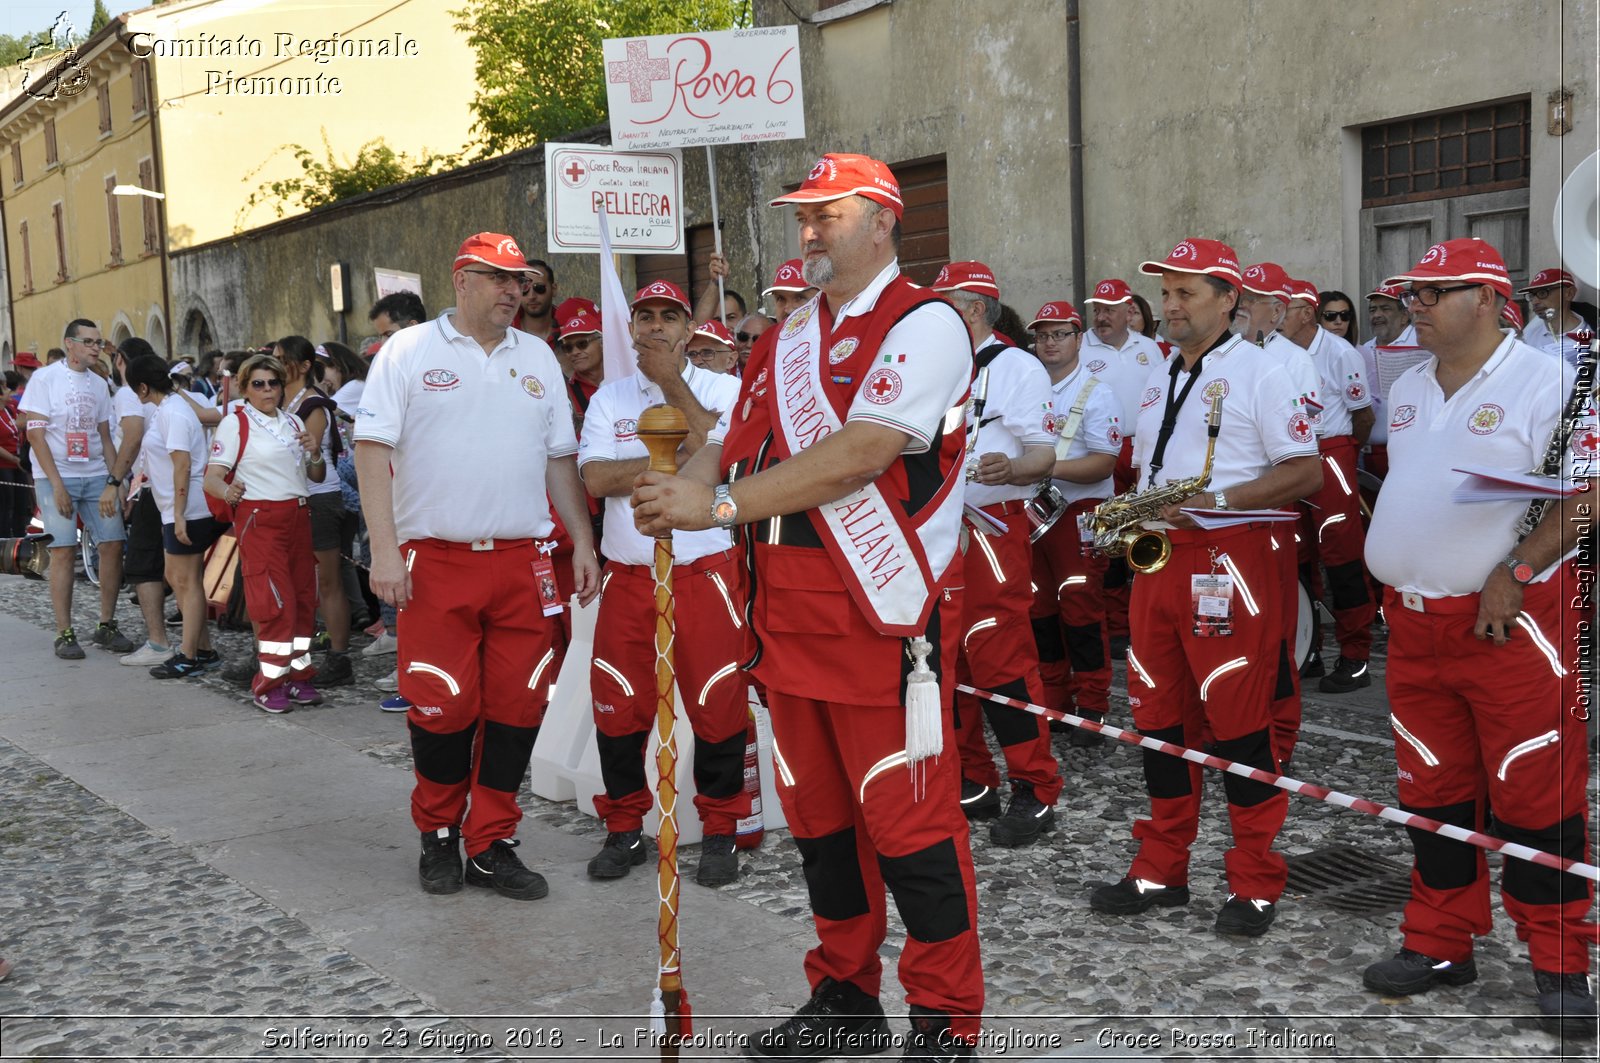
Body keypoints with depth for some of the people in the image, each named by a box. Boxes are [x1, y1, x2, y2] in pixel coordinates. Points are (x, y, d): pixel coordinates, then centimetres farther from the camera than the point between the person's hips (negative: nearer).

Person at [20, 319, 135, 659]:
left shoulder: (98, 385, 13)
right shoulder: (45, 378, -3)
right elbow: (35, 433, -8)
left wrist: (116, 481, 4)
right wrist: (56, 484, -14)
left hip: (96, 476, 5)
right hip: (56, 477, -5)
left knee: (113, 544, -2)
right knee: (63, 550, -6)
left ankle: (106, 625, 10)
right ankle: (64, 634, 1)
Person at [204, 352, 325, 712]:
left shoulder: (294, 421, 15)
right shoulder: (235, 423, -2)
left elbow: (316, 475, 21)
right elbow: (211, 477, -10)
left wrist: (315, 453, -1)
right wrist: (228, 491, -33)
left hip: (298, 516, 6)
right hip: (259, 518, -6)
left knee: (304, 598, 5)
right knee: (275, 602, -11)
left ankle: (298, 675, 16)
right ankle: (268, 684, -3)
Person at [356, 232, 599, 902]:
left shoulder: (538, 358, 14)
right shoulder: (409, 351, 2)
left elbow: (560, 459, 18)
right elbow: (373, 450, -3)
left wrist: (582, 543, 10)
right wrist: (384, 550, -12)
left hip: (521, 563, 4)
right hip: (436, 562, -3)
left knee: (517, 707, 2)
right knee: (442, 708, -2)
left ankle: (491, 846, 15)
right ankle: (438, 837, 21)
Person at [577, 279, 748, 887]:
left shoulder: (721, 388, 4)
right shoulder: (610, 397, 11)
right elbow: (596, 478, -5)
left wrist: (669, 380, -11)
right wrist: (678, 458, -11)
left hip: (706, 573, -2)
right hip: (627, 577, 3)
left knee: (717, 702, -2)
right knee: (619, 705, 5)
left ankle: (719, 831, 15)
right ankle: (624, 830, 21)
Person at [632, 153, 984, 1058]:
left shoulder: (923, 323, -8)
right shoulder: (789, 339, 18)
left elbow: (859, 453, -20)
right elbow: (735, 440, 16)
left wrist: (720, 505, -19)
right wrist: (676, 487, -7)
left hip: (882, 608, -8)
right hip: (788, 604, 8)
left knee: (907, 817, -4)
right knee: (819, 813, 15)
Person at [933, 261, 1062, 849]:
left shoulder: (1017, 367, -3)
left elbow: (1045, 452, -9)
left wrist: (1010, 468, -28)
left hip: (992, 530, -8)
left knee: (1002, 660, -11)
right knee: (946, 661, 8)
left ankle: (1035, 792, -2)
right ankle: (972, 782, 19)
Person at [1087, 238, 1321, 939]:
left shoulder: (1259, 371, -4)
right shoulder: (1160, 377, 18)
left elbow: (1306, 472, -10)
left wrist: (1213, 502, -19)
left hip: (1230, 559, -7)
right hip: (1159, 558, 7)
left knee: (1239, 723, -4)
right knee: (1160, 717, 10)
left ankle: (1255, 884, 8)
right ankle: (1161, 872, 20)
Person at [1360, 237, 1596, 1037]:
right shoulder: (1406, 391, 13)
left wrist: (1514, 574, -19)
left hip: (1510, 621, -6)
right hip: (1414, 621, 7)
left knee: (1535, 796, -2)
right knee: (1432, 793, 12)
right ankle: (1439, 947, 24)